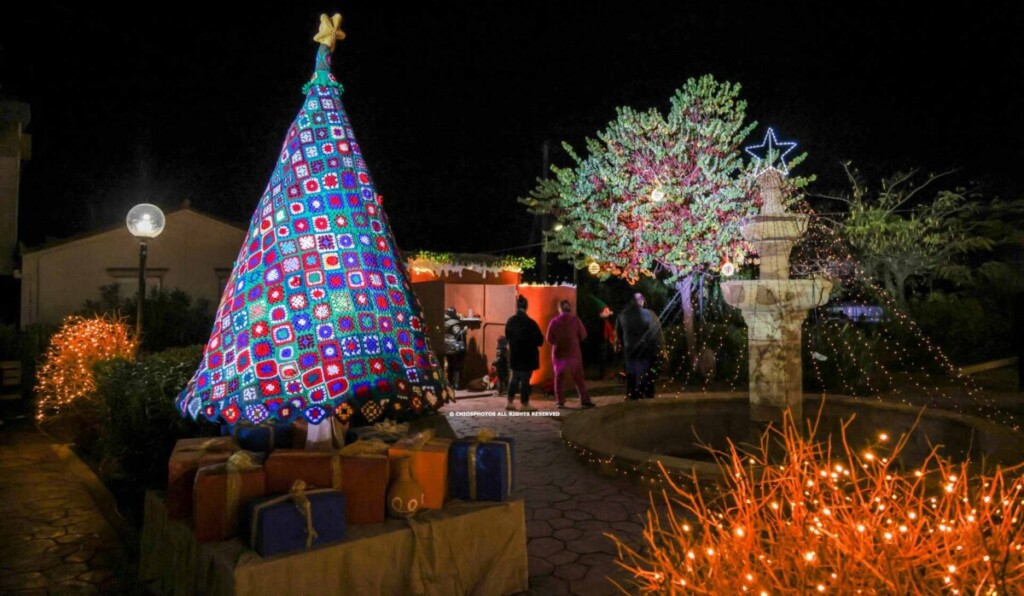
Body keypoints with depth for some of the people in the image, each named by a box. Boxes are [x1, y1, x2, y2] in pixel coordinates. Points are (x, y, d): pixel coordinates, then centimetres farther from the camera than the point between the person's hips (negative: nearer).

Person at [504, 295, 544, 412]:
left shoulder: (510, 321, -2)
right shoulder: (530, 322, -18)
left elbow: (507, 336, 11)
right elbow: (540, 340, -12)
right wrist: (531, 343, 8)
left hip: (514, 355, 5)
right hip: (527, 356, -5)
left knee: (514, 378, 17)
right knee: (525, 380, 1)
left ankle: (510, 402, 20)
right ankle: (525, 404, 8)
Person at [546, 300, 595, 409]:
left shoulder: (554, 321, -7)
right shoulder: (576, 320, -8)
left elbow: (549, 339, -3)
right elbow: (583, 335, -1)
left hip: (558, 353, 1)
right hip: (573, 353, 0)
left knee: (559, 378, 12)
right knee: (578, 378, 6)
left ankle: (560, 401, 9)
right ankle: (585, 400, 2)